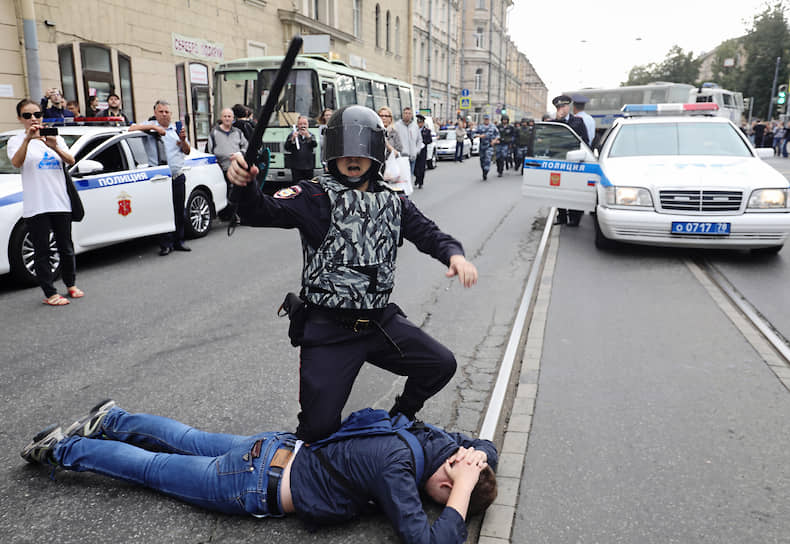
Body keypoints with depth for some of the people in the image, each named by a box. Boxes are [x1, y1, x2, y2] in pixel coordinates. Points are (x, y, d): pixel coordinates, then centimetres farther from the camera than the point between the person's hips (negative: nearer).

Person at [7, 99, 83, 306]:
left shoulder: (56, 138, 13)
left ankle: (71, 285, 27)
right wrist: (27, 139, -28)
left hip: (60, 202, 3)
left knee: (66, 248, 11)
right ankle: (50, 294, 4)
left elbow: (71, 161, -2)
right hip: (36, 206, -3)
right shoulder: (16, 140, 3)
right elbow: (16, 163, -16)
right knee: (42, 251, 0)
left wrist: (54, 147, -20)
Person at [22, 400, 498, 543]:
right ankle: (61, 449, 32)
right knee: (154, 467, 14)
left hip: (277, 449, 6)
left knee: (189, 441, 27)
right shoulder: (397, 470, -31)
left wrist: (475, 456, -12)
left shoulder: (425, 438, -7)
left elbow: (486, 448, 10)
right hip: (255, 485, -6)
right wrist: (464, 491, -31)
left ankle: (111, 420, 45)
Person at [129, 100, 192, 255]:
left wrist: (183, 140, -7)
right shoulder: (150, 127, 6)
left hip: (178, 178, 3)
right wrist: (154, 127, -15)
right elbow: (131, 129, -10)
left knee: (180, 212, 6)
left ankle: (178, 241, 16)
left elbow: (187, 151, 13)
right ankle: (166, 244, 1)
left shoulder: (176, 129, 17)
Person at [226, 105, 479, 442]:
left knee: (442, 366, 6)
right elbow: (262, 213, -19)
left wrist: (454, 254, -17)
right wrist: (244, 186, -42)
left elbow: (427, 233, 5)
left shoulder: (393, 202, 9)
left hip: (382, 322, 5)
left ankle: (399, 420, 34)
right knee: (319, 427, -6)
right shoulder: (316, 196, -7)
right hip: (328, 329, -5)